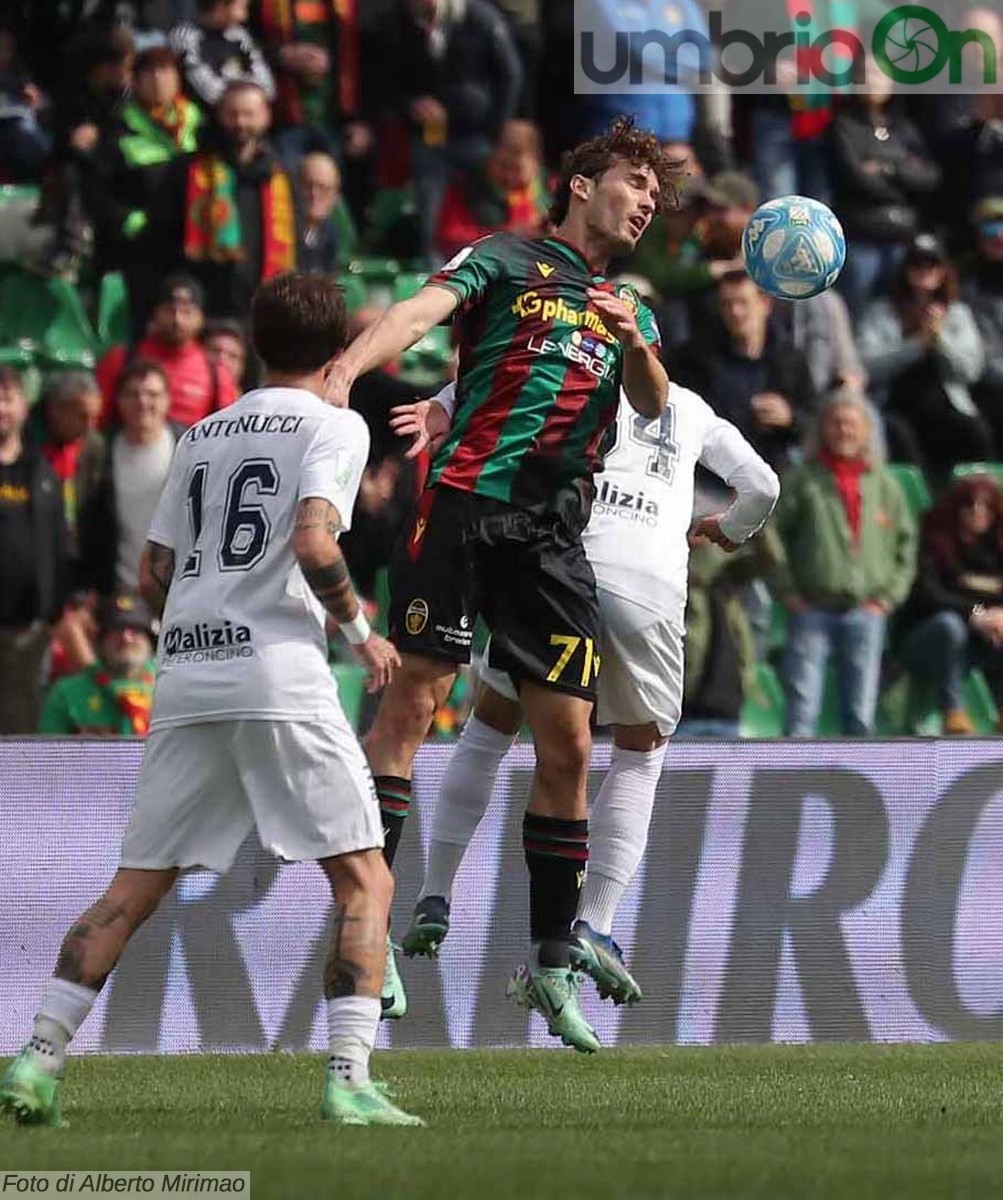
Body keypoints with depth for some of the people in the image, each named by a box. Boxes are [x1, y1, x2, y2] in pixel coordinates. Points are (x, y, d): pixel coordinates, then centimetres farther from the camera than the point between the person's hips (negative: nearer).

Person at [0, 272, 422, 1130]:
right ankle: (349, 1079, -13)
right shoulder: (333, 426, 2)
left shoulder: (201, 437, 20)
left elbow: (154, 580, 19)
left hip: (184, 675, 6)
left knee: (135, 890, 10)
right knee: (365, 883, 0)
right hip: (279, 674, -6)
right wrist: (361, 630, 0)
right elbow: (313, 544, -14)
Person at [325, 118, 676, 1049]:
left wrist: (636, 345, -14)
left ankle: (551, 963, 9)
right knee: (414, 698, -14)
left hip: (556, 535, 5)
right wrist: (345, 371, -28)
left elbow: (654, 405, 8)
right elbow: (423, 310, -9)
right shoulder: (509, 261, 8)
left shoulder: (630, 312, 25)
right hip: (468, 501, -5)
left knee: (567, 743, 1)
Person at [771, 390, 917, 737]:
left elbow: (906, 543, 14)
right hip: (811, 609, -2)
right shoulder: (804, 480, 0)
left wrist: (889, 595, 5)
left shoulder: (884, 484, 8)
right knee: (802, 708, -5)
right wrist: (786, 590, -6)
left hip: (865, 613, 2)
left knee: (861, 713, 6)